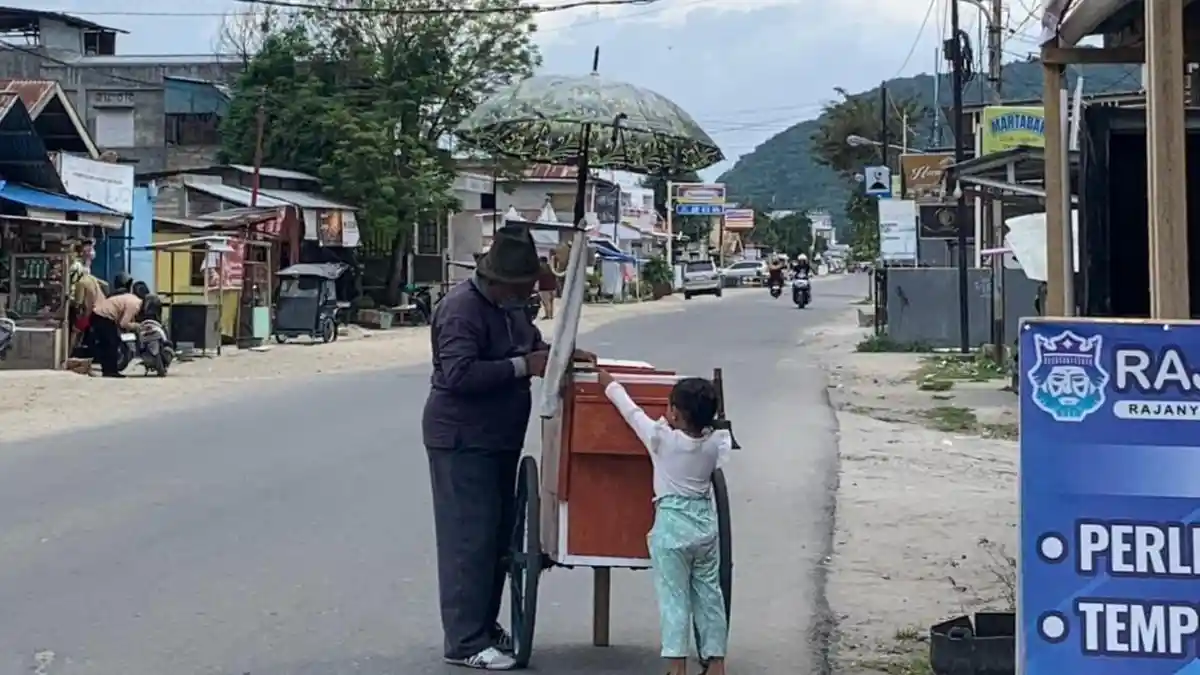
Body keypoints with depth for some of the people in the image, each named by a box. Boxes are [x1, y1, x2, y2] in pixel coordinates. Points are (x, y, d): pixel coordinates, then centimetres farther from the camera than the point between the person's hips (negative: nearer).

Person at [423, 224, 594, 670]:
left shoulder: (510, 306, 10)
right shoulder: (463, 308, -19)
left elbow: (532, 345, 25)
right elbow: (459, 374, -28)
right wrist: (523, 366, -27)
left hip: (498, 440, 10)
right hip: (462, 441, -10)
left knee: (498, 534, 14)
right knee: (469, 538, -7)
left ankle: (485, 626, 24)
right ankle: (465, 643, -2)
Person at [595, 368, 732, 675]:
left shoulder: (662, 438, -11)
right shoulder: (716, 442, -1)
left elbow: (633, 412, 2)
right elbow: (724, 435, 24)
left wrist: (610, 385, 17)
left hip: (671, 526, -4)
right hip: (706, 524, 4)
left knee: (673, 596, -1)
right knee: (709, 594, 11)